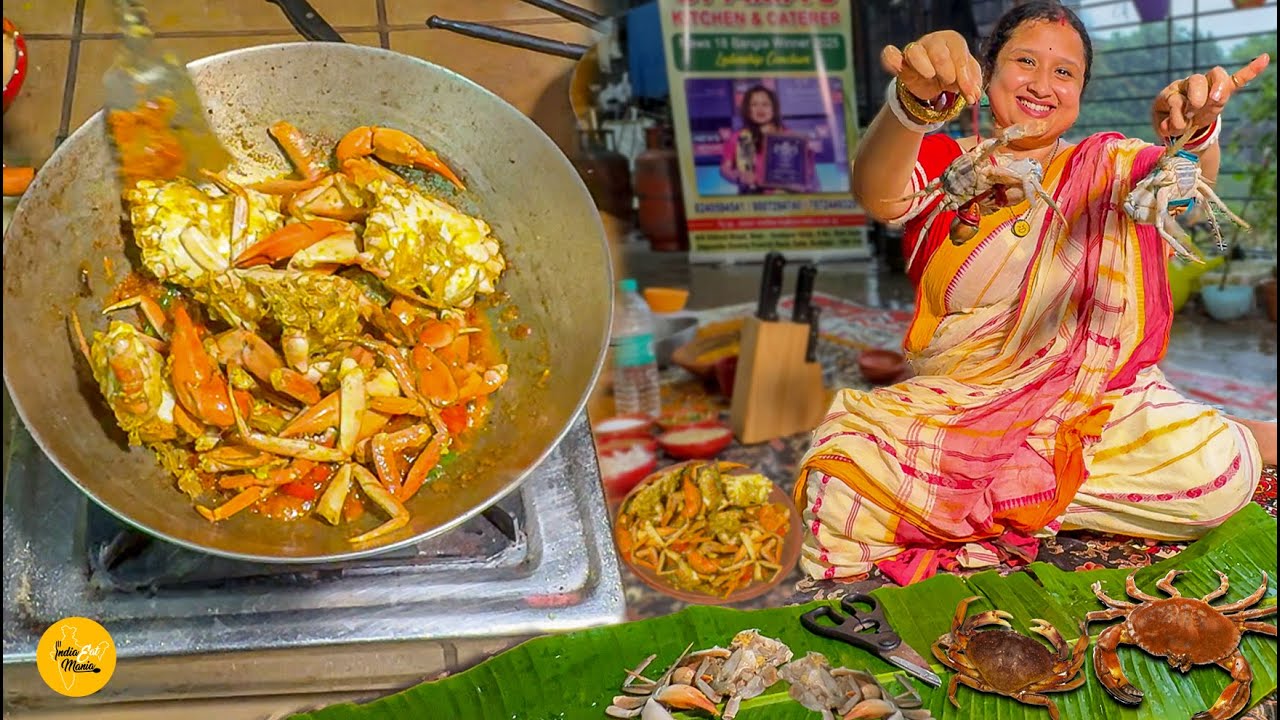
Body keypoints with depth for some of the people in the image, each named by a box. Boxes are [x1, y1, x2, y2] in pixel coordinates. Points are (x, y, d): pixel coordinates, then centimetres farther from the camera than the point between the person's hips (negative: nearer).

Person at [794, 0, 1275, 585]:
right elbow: (879, 197, -20)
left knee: (1215, 470, -28)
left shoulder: (1107, 167, 9)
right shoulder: (944, 162, 3)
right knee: (841, 480, -29)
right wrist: (915, 102, -41)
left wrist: (1193, 133, -38)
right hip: (953, 403, 0)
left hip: (1091, 400, 1)